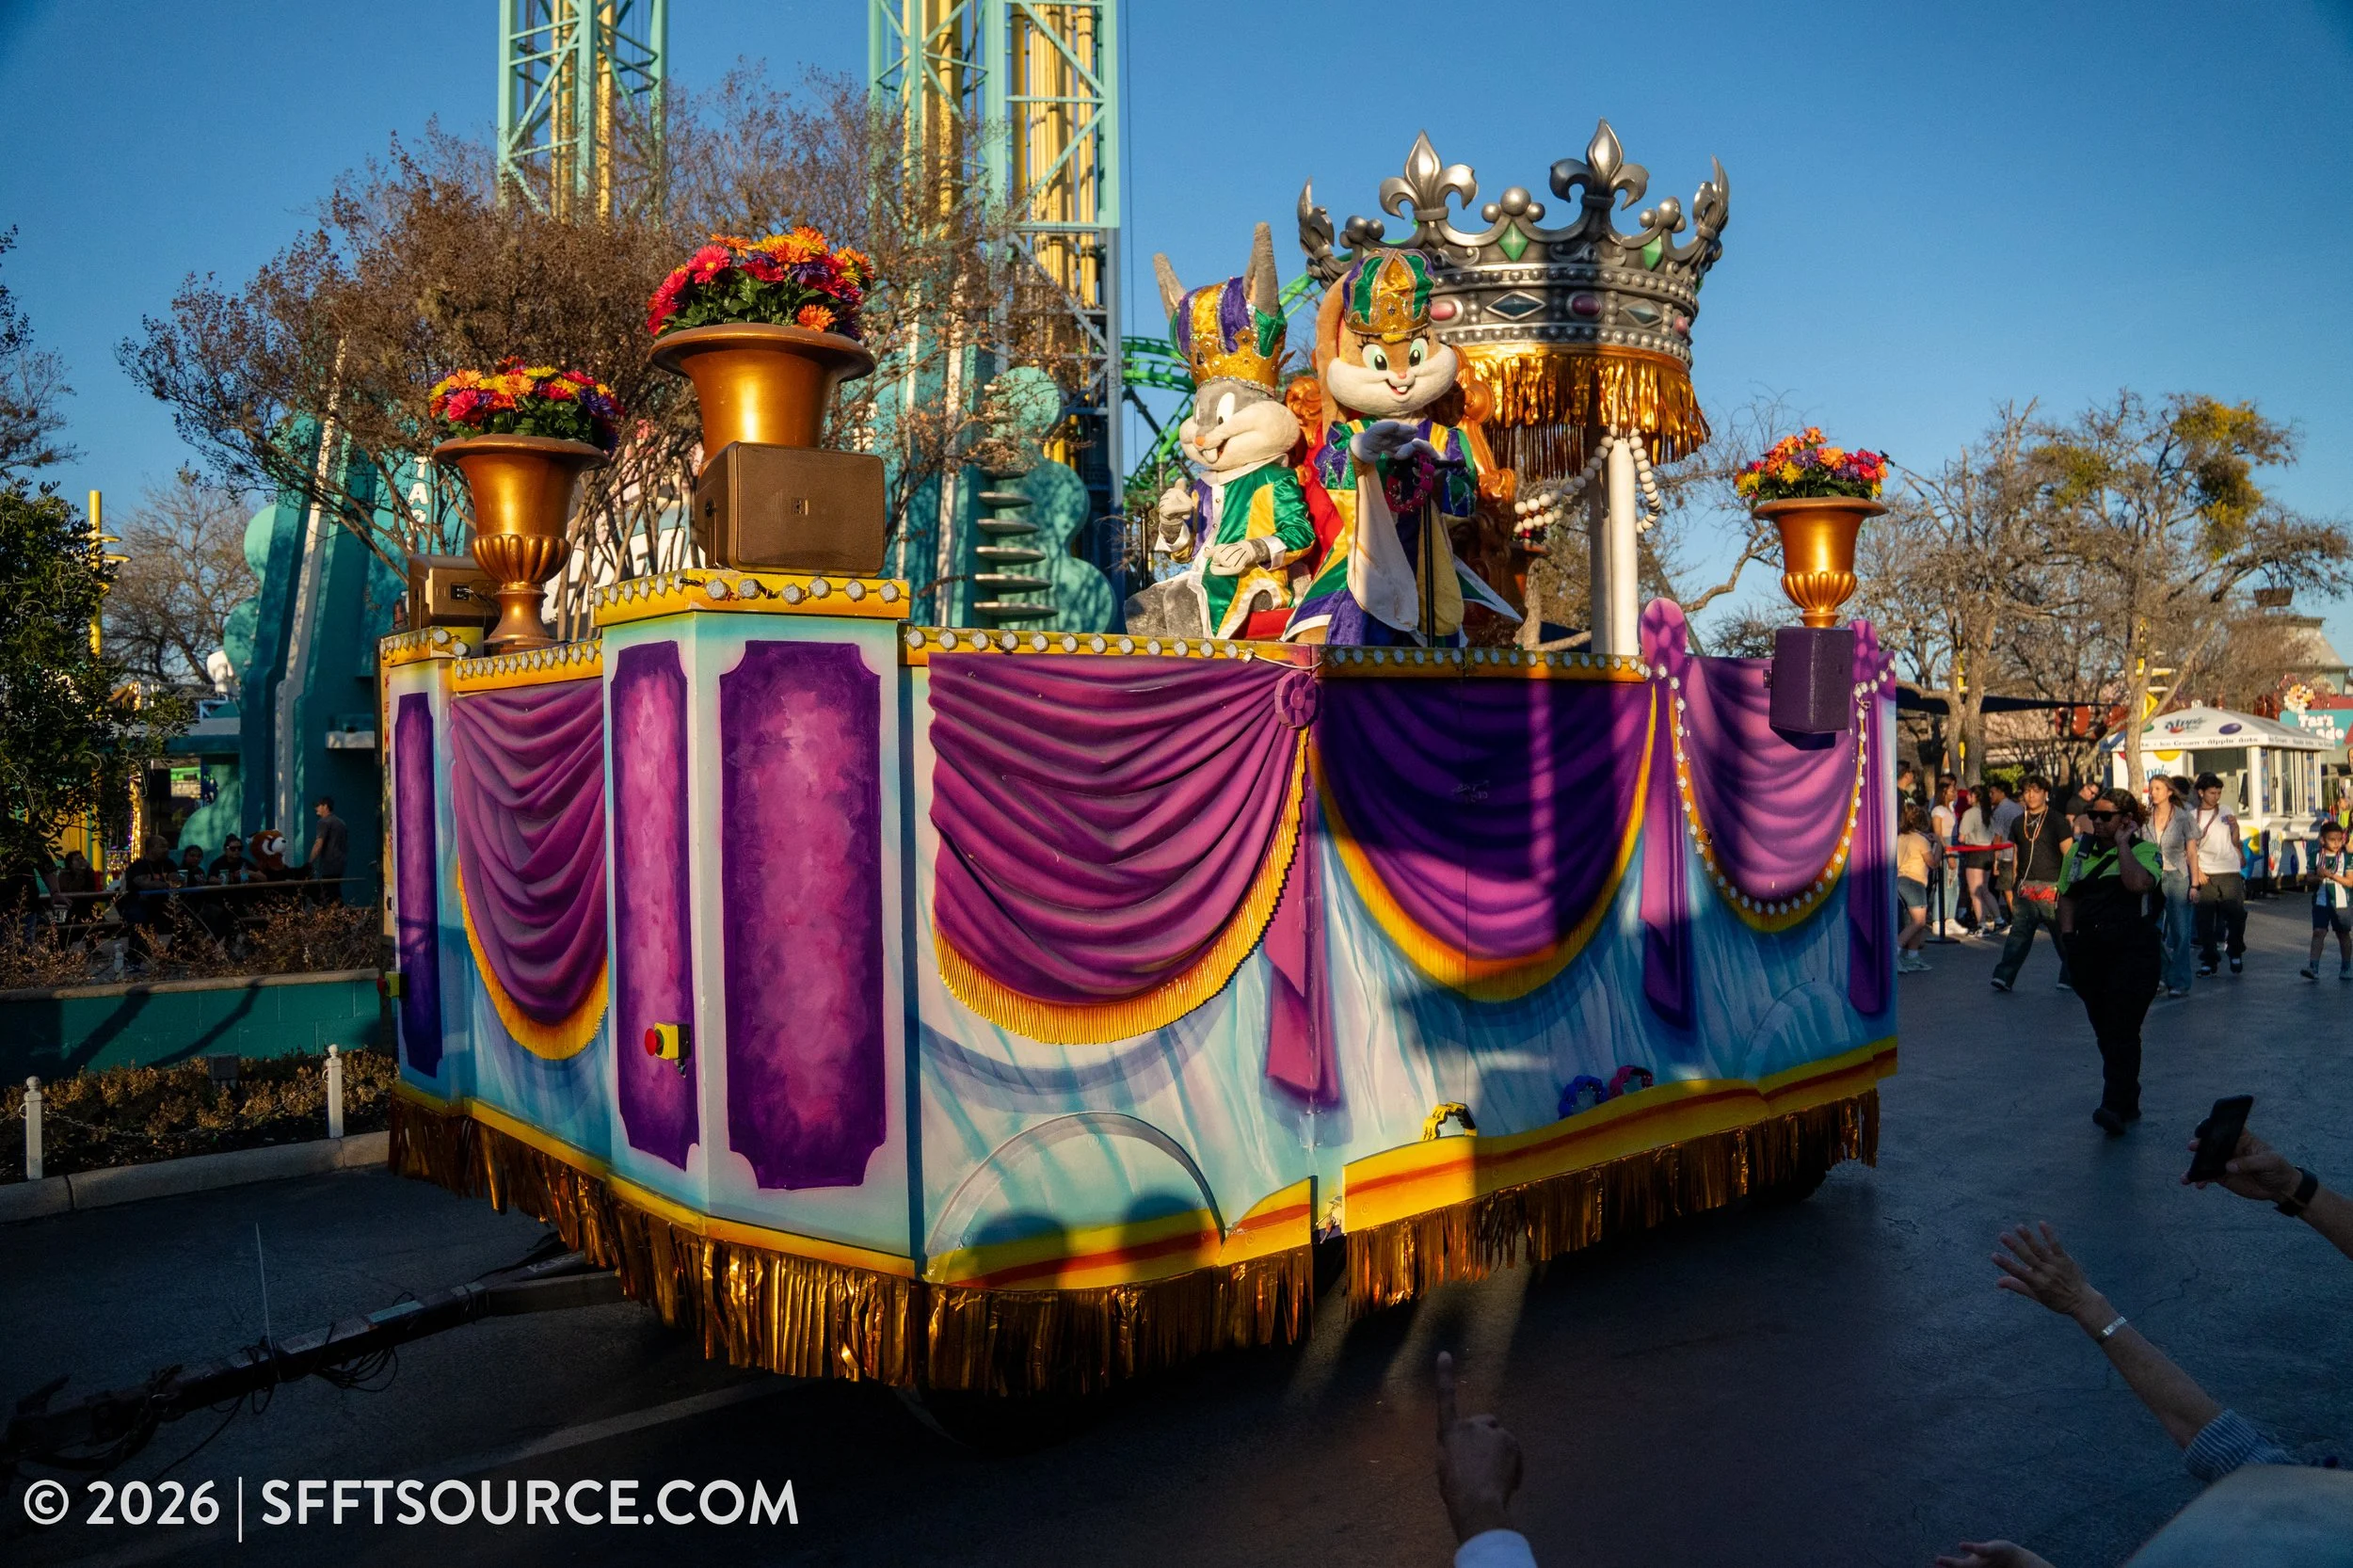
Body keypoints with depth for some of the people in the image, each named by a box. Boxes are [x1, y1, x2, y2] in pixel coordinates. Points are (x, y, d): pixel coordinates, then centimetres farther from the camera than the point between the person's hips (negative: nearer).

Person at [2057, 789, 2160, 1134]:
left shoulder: (2145, 851, -2)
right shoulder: (2080, 852, 15)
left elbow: (2139, 883, -23)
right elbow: (2066, 896, 19)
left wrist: (2122, 844, -13)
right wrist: (2068, 936, 6)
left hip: (2131, 953, -6)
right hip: (2090, 954, 6)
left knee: (2122, 1031, -11)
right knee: (2105, 1031, 10)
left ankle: (2116, 1107, -16)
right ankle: (2128, 1103, 21)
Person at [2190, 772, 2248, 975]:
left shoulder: (2226, 812, 11)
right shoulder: (2193, 816, 3)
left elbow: (2235, 842, 14)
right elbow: (2191, 849, -1)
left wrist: (2235, 826, -5)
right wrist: (2196, 872, -11)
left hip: (2230, 872, 2)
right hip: (2205, 874, -2)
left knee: (2236, 914, -4)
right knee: (2205, 919, -2)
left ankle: (2235, 953, 17)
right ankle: (2209, 960, 6)